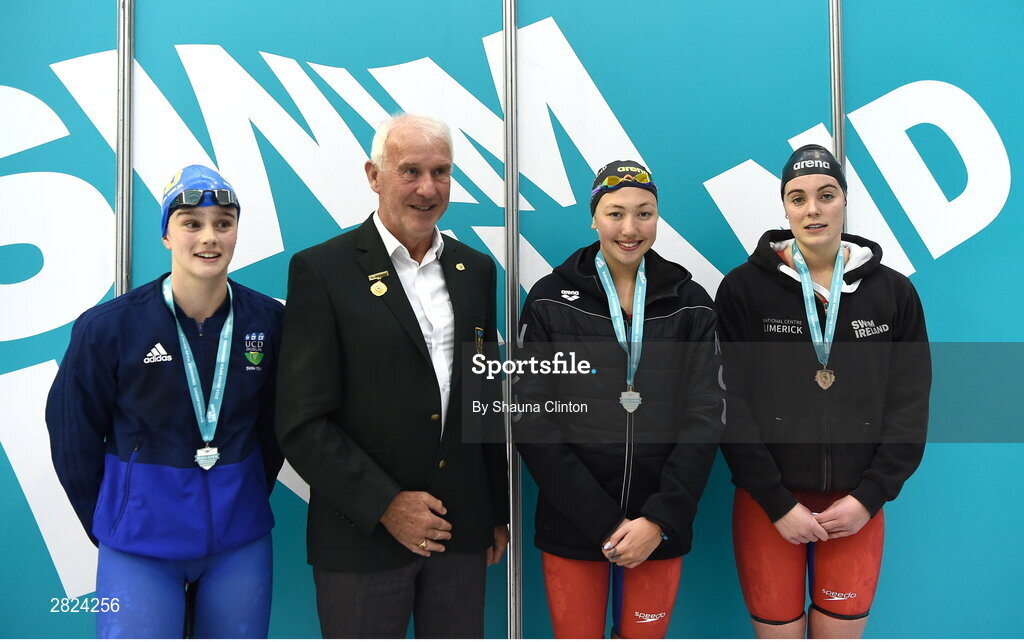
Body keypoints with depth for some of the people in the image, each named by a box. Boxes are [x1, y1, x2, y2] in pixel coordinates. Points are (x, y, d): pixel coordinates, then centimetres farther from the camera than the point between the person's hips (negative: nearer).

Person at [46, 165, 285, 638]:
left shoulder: (269, 321, -6)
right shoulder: (109, 327, -11)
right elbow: (72, 435, 1)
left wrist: (246, 502, 8)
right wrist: (107, 525, 6)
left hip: (240, 541, 2)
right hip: (140, 546, -2)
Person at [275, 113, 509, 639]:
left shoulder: (475, 270, 7)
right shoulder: (321, 270, -8)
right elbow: (302, 424, -11)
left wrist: (498, 513, 13)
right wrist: (384, 505, -15)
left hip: (462, 535, 4)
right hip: (363, 534, -4)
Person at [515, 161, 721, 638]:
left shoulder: (690, 304, 3)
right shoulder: (550, 300, -3)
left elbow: (703, 419, -1)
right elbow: (535, 423, -7)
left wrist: (659, 519, -11)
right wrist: (606, 522, -12)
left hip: (660, 527, 2)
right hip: (571, 525, -1)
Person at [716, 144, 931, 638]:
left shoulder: (894, 292, 3)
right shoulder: (743, 288, -5)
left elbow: (909, 406, 3)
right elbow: (730, 404, -8)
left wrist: (869, 497, -6)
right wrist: (777, 504, -10)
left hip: (857, 505, 2)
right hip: (767, 502, -2)